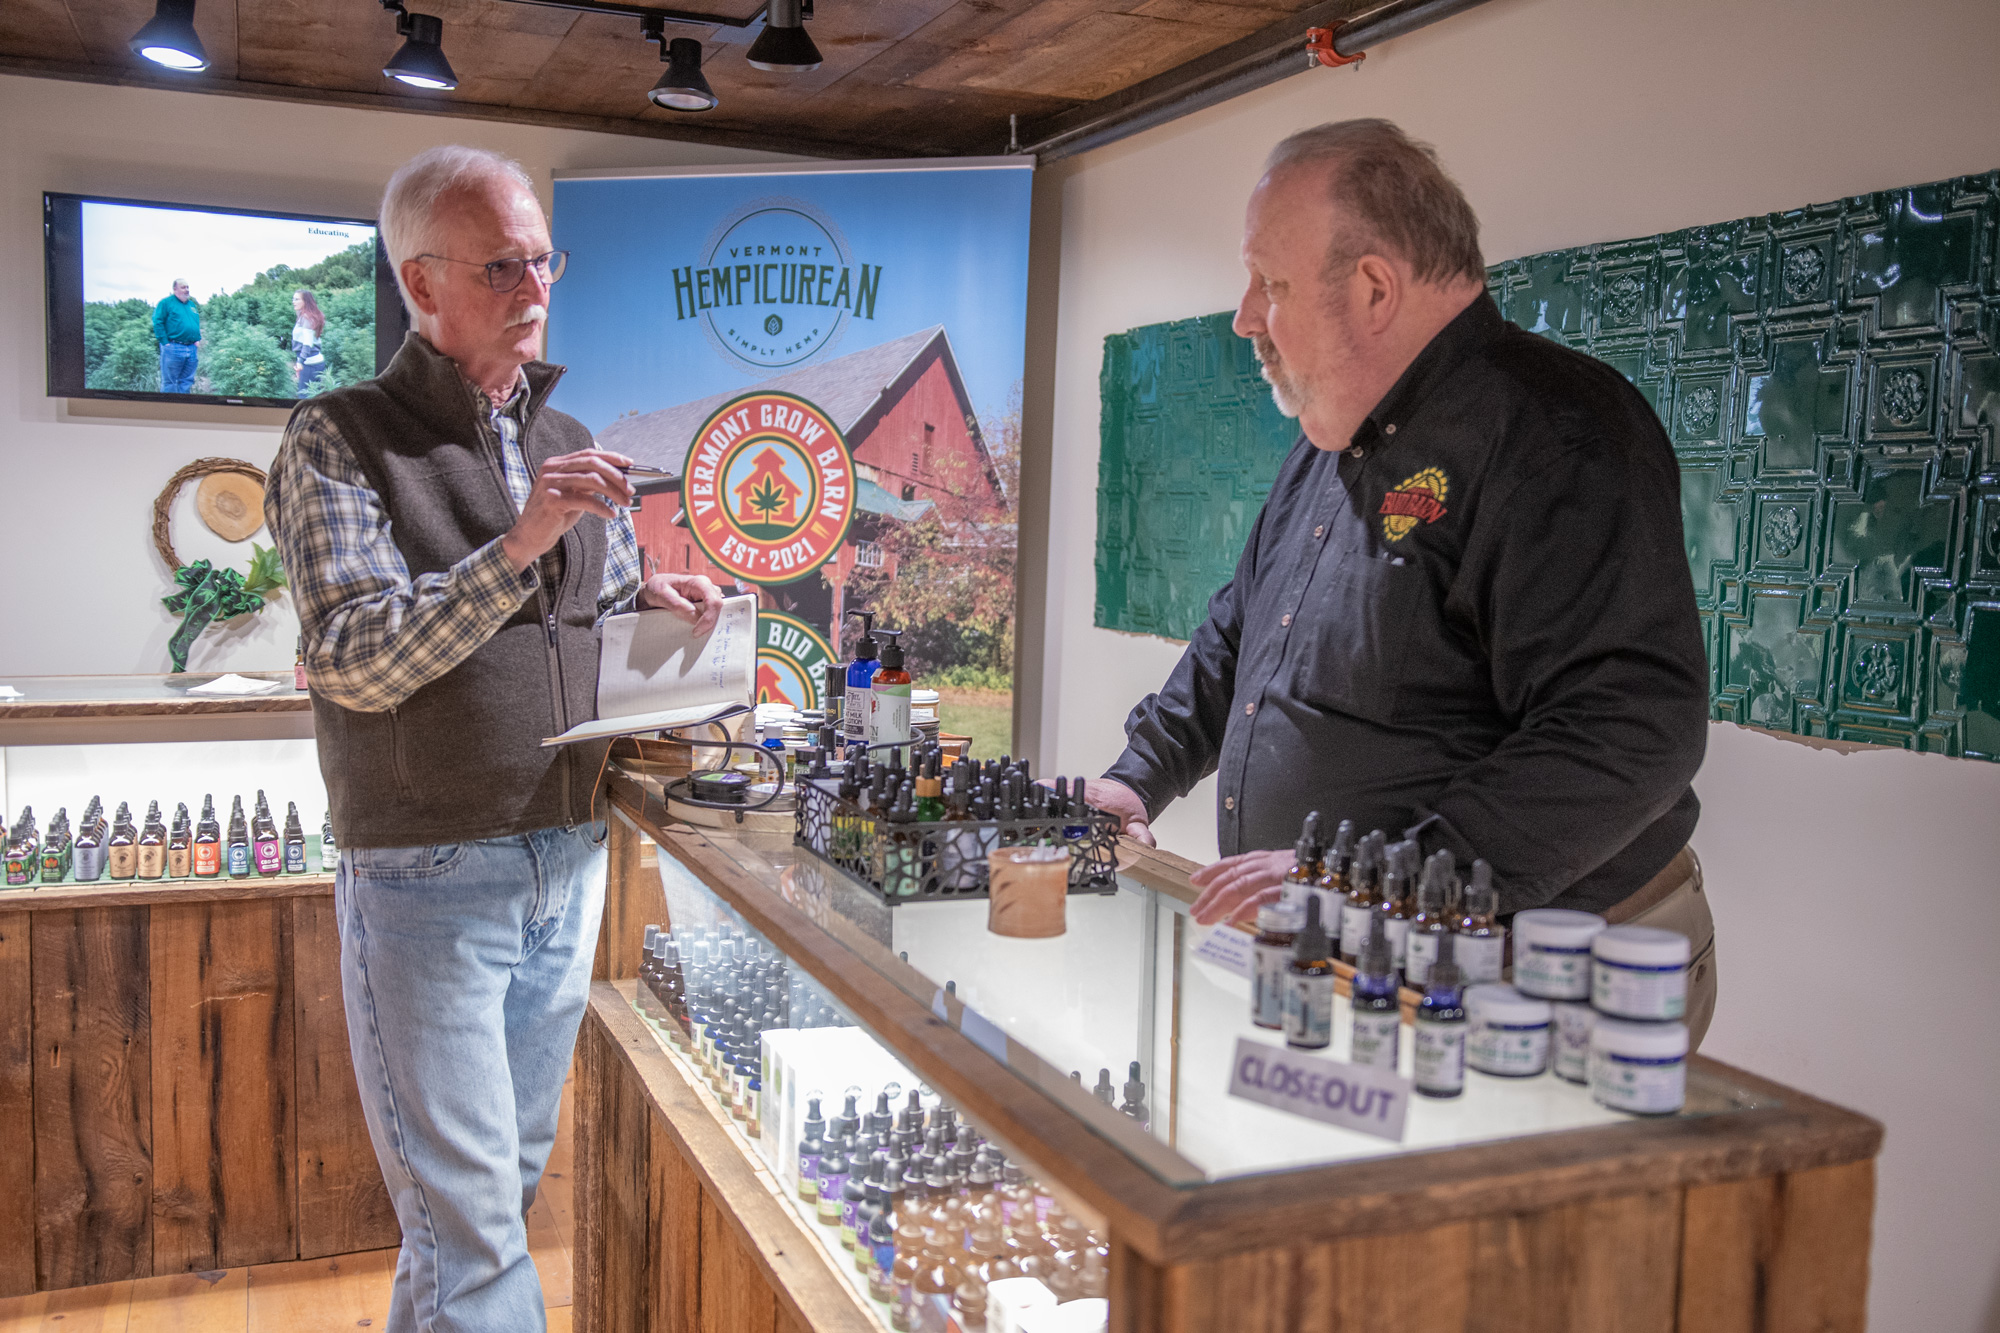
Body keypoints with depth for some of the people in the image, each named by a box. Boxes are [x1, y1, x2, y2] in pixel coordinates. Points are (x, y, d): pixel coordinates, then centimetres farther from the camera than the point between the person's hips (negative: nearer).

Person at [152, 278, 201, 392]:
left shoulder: (192, 304, 18)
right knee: (169, 382, -2)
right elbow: (157, 322, -7)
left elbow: (197, 324, 26)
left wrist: (197, 339, 11)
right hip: (173, 348, -6)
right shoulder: (166, 302, -2)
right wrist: (165, 342, -13)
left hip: (192, 349, 6)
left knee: (187, 381, 9)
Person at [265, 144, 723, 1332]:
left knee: (513, 1177, 18)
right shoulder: (343, 441, -7)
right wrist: (518, 547, -28)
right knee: (469, 1222, -2)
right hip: (430, 878, -6)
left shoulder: (566, 443, 12)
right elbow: (357, 662, -18)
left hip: (568, 864, 6)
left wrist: (649, 604, -3)